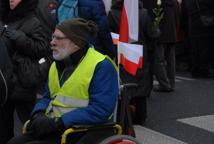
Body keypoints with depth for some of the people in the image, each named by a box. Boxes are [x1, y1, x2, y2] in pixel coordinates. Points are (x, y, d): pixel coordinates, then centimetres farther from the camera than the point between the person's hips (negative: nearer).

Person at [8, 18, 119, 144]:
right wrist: (38, 114, -3)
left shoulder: (101, 66, -11)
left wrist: (58, 122, -21)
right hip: (52, 127, 8)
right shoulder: (58, 64, 16)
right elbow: (48, 98, 21)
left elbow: (100, 110, -20)